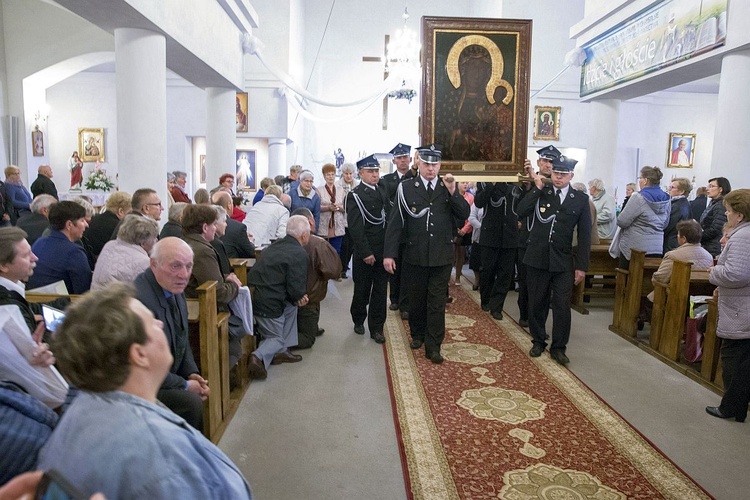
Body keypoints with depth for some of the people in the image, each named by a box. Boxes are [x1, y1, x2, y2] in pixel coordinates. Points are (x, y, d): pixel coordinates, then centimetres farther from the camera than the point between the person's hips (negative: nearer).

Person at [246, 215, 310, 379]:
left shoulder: (276, 245, 12)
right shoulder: (299, 254, -13)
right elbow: (296, 287, -18)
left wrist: (297, 296, 9)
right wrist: (300, 297, 6)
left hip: (254, 295, 7)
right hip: (268, 303, -7)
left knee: (292, 306, 26)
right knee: (277, 338, 15)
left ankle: (281, 352, 26)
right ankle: (259, 356, -12)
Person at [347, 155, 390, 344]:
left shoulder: (383, 191, 10)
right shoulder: (355, 196, -9)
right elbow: (355, 228, -15)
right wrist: (366, 253, -17)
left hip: (383, 251, 5)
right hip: (365, 253, -5)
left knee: (380, 291, 8)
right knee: (362, 290, 10)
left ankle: (376, 328, 18)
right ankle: (358, 320, 31)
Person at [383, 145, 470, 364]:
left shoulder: (449, 187, 2)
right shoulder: (406, 188, -3)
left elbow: (464, 215, -3)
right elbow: (395, 222, -5)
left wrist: (452, 192, -17)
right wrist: (389, 254, -9)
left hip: (442, 255, 1)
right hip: (415, 255, 0)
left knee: (437, 302, 3)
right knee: (416, 298, 15)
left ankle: (433, 347, 11)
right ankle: (417, 334, 37)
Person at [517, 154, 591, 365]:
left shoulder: (581, 199, 2)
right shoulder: (540, 193, 3)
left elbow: (584, 235, 2)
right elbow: (521, 212, -13)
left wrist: (582, 266, -2)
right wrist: (537, 187, -14)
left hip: (564, 261, 0)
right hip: (537, 258, 1)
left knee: (562, 306, 1)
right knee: (537, 303, 11)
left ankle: (558, 347, 17)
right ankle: (538, 341, 29)